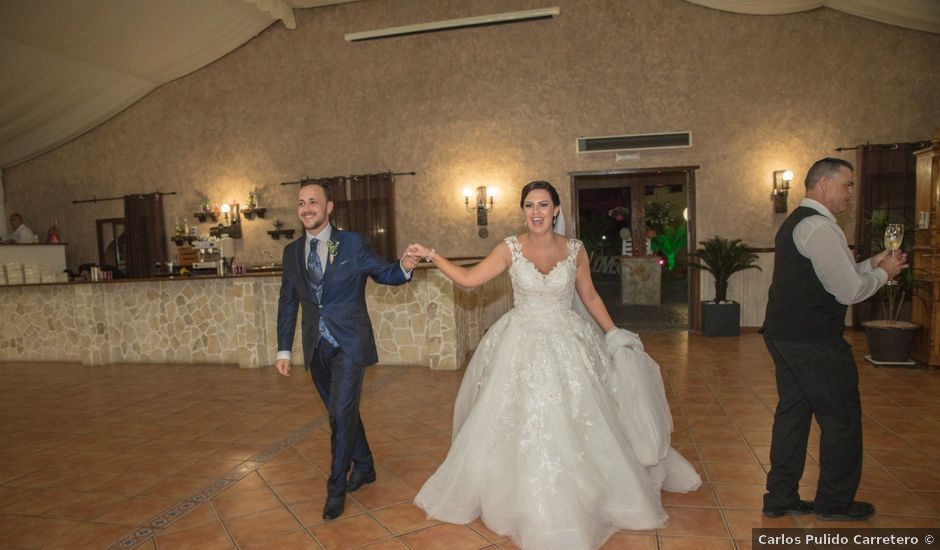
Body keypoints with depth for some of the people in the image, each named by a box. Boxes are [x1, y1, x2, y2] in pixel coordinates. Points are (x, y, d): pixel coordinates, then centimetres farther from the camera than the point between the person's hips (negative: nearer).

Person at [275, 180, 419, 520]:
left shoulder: (352, 243, -5)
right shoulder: (292, 252, 6)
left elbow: (385, 274, -1)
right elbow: (287, 303, 10)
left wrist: (405, 267, -24)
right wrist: (284, 349, 7)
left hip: (349, 343, -4)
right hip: (316, 347, 5)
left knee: (342, 413, -6)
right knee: (340, 412, 15)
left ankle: (336, 488, 11)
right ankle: (364, 466, 36)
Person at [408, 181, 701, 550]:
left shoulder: (575, 250, -4)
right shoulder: (510, 249, -6)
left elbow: (590, 297, 7)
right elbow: (469, 280, -5)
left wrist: (614, 335, 7)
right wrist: (431, 255, -8)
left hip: (568, 345, 1)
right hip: (523, 347, 0)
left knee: (576, 429, 6)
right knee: (520, 429, 8)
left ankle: (576, 505, 31)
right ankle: (527, 503, 31)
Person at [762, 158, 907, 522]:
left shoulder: (796, 222, 15)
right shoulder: (820, 227, -17)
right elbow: (850, 291, -17)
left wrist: (871, 264, 14)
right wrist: (882, 273, 0)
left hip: (784, 336, 10)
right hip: (814, 342, -10)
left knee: (792, 412, 15)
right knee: (842, 417, 7)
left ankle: (780, 498, 24)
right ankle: (835, 502, 23)